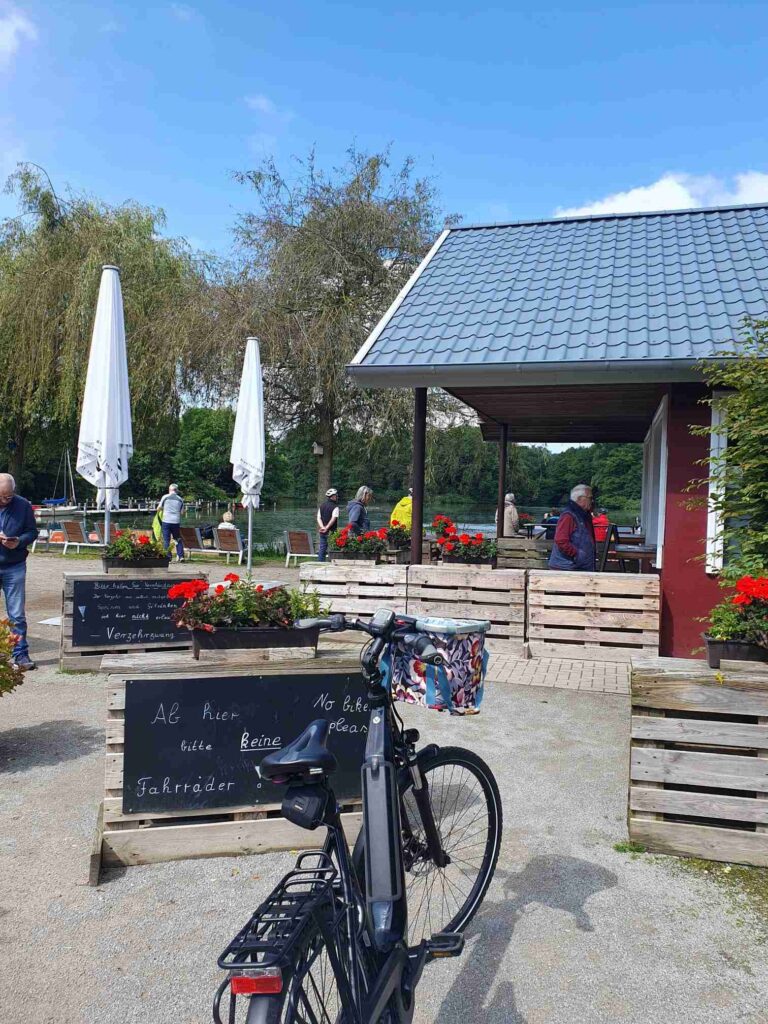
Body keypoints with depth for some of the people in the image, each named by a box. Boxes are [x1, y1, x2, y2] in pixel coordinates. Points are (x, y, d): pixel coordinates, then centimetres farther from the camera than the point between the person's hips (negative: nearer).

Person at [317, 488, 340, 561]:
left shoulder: (321, 506, 12)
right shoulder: (335, 507, -8)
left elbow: (318, 518, 3)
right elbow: (333, 519, -19)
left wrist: (323, 527, -9)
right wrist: (327, 528, -18)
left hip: (322, 532, 6)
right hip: (331, 532, -6)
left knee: (322, 550, 9)